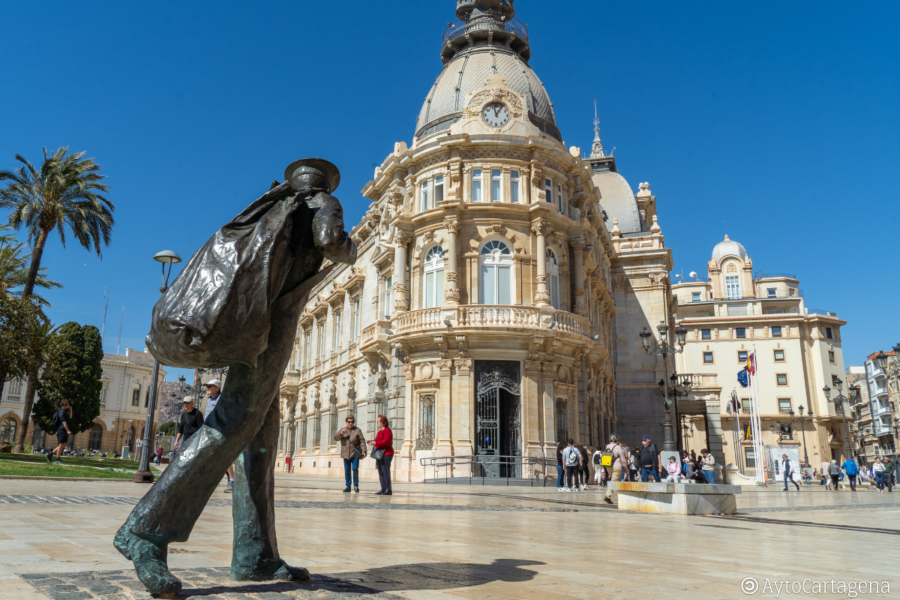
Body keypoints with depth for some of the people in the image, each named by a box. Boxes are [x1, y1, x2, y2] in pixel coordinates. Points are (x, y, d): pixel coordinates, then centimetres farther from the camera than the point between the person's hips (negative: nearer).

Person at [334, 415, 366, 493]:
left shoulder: (357, 430, 0)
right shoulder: (343, 430, 13)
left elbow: (362, 441, -6)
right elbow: (335, 438, 3)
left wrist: (363, 450, -17)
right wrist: (341, 433, -17)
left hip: (355, 454, -4)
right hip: (346, 454, 4)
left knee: (355, 469, -8)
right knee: (347, 470, 6)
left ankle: (356, 486, 2)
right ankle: (348, 486, 13)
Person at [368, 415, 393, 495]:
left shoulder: (387, 430, -10)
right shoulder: (380, 431, 18)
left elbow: (386, 441, -21)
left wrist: (375, 443, -20)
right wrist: (372, 441, 5)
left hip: (386, 454, -9)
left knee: (385, 472, -9)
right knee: (381, 473, 7)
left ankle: (388, 490, -8)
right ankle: (383, 489, 10)